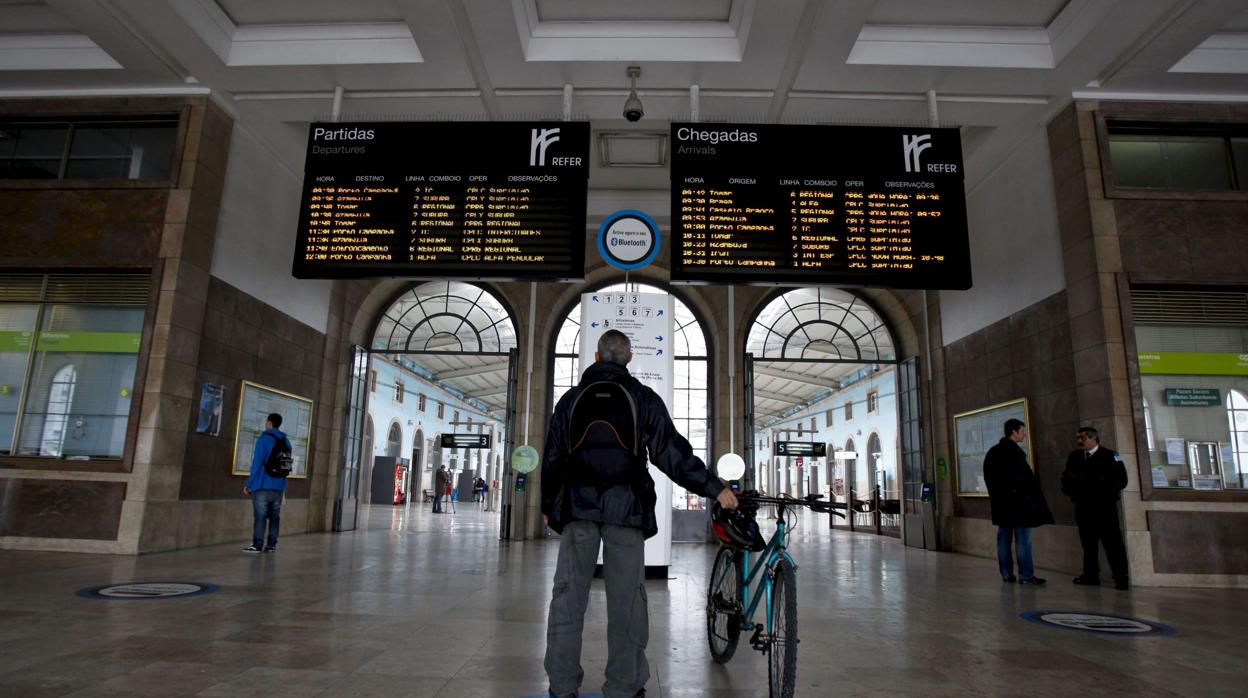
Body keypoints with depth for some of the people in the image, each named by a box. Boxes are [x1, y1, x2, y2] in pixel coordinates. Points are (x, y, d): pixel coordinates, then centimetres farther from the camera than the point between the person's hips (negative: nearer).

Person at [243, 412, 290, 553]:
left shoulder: (264, 439, -7)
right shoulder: (286, 442, 12)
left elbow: (257, 463, -11)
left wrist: (249, 484, -7)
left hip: (262, 485, -5)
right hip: (279, 486, 5)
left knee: (260, 516, -2)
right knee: (274, 516, 8)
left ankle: (257, 545, -1)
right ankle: (271, 545, 9)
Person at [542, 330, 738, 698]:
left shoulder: (571, 398, 10)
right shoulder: (645, 399, 4)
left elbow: (552, 457, 12)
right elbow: (673, 453, -1)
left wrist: (548, 506, 23)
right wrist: (715, 488, 5)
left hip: (578, 507, 2)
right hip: (626, 509, -1)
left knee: (568, 596, 7)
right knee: (626, 601, 4)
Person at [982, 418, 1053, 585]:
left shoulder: (993, 452, 12)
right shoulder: (1014, 451, -13)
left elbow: (988, 476, 14)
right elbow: (1024, 477, -16)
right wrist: (1035, 496, -8)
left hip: (1000, 501, 8)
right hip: (1018, 500, -8)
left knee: (1004, 538, 9)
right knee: (1022, 539, -2)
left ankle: (1006, 574, 13)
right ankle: (1026, 575, 0)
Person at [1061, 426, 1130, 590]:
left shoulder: (1110, 455, -3)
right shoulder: (1074, 456, 10)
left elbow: (1121, 479, -9)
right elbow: (1066, 477, 15)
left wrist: (1106, 493, -17)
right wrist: (1069, 490, -3)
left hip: (1104, 507, -5)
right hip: (1083, 507, 5)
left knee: (1112, 542, -3)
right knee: (1088, 542, 11)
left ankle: (1121, 578, 3)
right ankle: (1091, 575, 20)